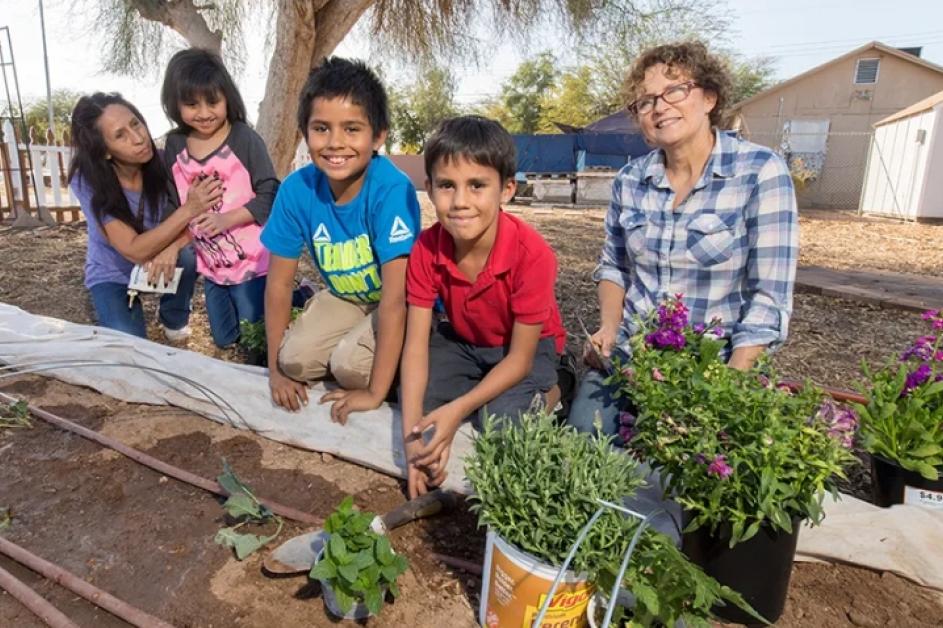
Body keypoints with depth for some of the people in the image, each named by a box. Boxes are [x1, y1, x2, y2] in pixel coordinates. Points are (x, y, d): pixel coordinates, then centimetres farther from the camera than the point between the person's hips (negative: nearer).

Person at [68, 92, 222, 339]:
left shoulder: (161, 161, -21)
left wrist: (172, 246, -38)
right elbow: (133, 250, -33)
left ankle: (173, 320, -1)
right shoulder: (87, 181, -27)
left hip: (158, 260, 2)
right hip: (112, 274, -2)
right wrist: (187, 209, -42)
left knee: (186, 259, -31)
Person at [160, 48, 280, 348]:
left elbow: (269, 195, -15)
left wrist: (227, 218, -25)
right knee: (224, 339, 20)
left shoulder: (244, 139, -14)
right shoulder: (174, 145, 1)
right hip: (210, 264, 6)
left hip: (250, 261, -6)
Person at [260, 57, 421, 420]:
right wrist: (276, 369, -4)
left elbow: (395, 299, -32)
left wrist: (376, 393, -29)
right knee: (295, 360, -14)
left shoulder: (390, 189, -32)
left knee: (351, 363, -25)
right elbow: (279, 283, -8)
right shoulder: (296, 188, -17)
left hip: (407, 300, -4)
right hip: (346, 297, 5)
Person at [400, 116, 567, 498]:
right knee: (415, 400, -16)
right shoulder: (426, 249, -22)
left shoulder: (531, 254, -33)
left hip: (527, 347, -4)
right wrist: (412, 433, -32)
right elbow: (415, 344, -21)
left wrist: (457, 410, -35)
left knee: (500, 419, -27)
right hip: (462, 341, 4)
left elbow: (520, 358, -25)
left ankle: (541, 397, 4)